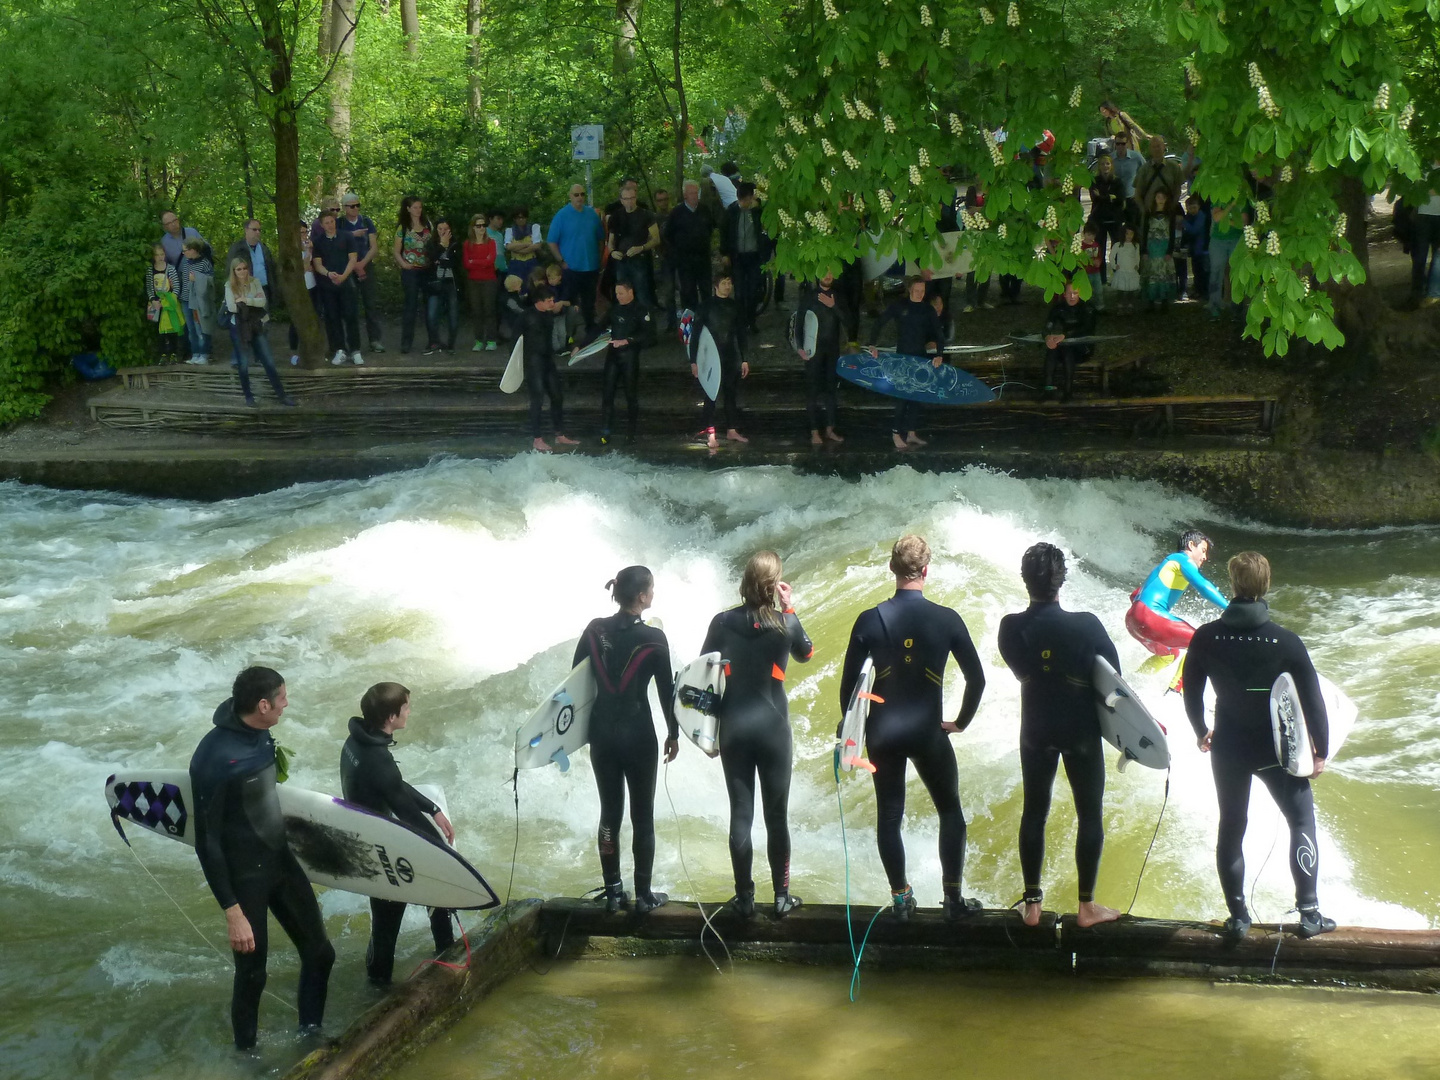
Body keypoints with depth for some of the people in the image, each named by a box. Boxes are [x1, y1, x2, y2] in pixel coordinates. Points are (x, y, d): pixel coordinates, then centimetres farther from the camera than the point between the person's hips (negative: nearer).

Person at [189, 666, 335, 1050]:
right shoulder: (214, 759, -28)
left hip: (281, 860, 8)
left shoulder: (259, 734, -4)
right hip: (245, 876, -8)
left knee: (319, 953, 15)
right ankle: (247, 1054, 28)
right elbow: (207, 842, -23)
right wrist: (232, 912, -23)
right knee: (252, 973, 5)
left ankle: (311, 1034, 35)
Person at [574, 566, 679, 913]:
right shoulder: (653, 639, -13)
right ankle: (643, 895, 11)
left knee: (610, 813, 12)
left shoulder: (595, 630, -3)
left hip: (602, 731, 4)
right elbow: (666, 689, -6)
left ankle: (613, 892, 15)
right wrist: (673, 732, 7)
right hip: (638, 734, -4)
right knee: (642, 816, 7)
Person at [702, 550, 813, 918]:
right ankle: (782, 897, 14)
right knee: (777, 815, 9)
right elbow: (805, 653, 13)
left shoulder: (723, 622, -5)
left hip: (733, 729, 1)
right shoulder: (786, 623, -8)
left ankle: (745, 898, 10)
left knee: (741, 815, 7)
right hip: (774, 729, -1)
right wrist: (789, 607, 15)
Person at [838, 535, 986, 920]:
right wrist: (961, 722, 12)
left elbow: (848, 681, -1)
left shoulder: (869, 620, -7)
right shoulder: (947, 620, -8)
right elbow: (976, 678, -3)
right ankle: (953, 898, 13)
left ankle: (900, 898, 17)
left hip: (882, 732, 1)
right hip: (928, 731, -1)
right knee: (950, 812, 14)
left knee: (889, 815, 13)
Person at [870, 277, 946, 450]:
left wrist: (939, 355, -15)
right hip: (902, 356, -4)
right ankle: (896, 434, -2)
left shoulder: (928, 310, 3)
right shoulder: (898, 306, -5)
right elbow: (880, 323, -6)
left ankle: (911, 434, 17)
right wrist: (873, 345, -17)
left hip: (921, 357, 4)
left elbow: (938, 333, 0)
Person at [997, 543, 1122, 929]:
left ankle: (1032, 904, 19)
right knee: (1090, 815, 11)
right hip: (1082, 730, -3)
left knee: (1034, 812, 15)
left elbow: (1021, 671, 2)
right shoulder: (1086, 626, -21)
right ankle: (1087, 906, 15)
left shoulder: (1011, 628, -14)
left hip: (1035, 730, 3)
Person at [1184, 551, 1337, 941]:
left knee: (1231, 828, 15)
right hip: (1277, 747, -2)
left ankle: (1238, 917, 17)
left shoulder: (1206, 638, -10)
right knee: (1302, 821, 14)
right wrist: (1321, 750, 1)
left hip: (1228, 748, 2)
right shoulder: (1285, 641, -17)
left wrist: (1201, 731, 20)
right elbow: (1312, 699, -12)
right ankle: (1309, 913, 12)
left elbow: (1191, 692, 2)